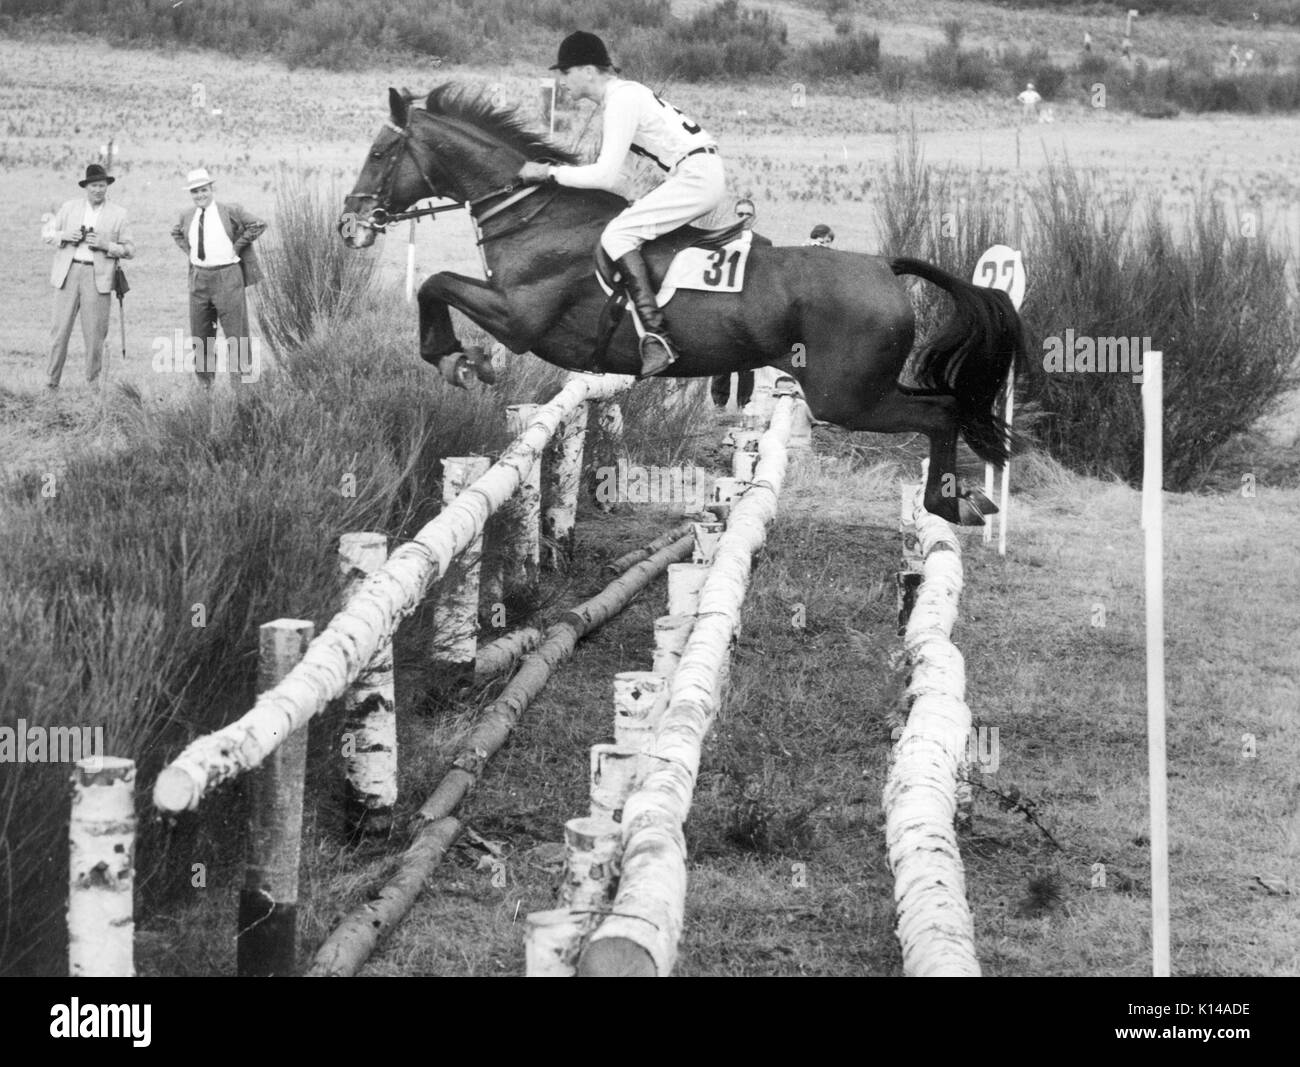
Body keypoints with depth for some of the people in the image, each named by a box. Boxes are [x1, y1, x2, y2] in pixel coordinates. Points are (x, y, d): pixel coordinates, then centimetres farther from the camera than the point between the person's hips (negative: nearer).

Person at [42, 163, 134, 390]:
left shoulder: (117, 214, 6)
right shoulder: (70, 208, 11)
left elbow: (129, 249, 6)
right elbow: (46, 233, 14)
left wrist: (106, 245, -11)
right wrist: (64, 236, -7)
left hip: (97, 276, -1)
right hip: (68, 273, 1)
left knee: (94, 334, -1)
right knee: (60, 329, 0)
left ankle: (93, 384, 9)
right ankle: (51, 382, 7)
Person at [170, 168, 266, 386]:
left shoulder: (229, 211, -7)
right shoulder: (187, 216, 8)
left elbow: (258, 225, -4)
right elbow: (176, 233, 28)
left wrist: (237, 246, -5)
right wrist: (188, 250, 12)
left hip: (227, 276, -5)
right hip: (199, 277, 5)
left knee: (236, 333, -3)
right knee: (200, 333, 10)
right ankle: (205, 382, 21)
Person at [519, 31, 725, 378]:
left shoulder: (622, 101, -14)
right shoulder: (623, 93, 16)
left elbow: (606, 176, -19)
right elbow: (605, 163, 23)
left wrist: (549, 172, -12)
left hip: (696, 176, -11)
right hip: (699, 175, 11)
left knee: (617, 234, -17)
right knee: (626, 226, 20)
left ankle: (656, 337, -29)